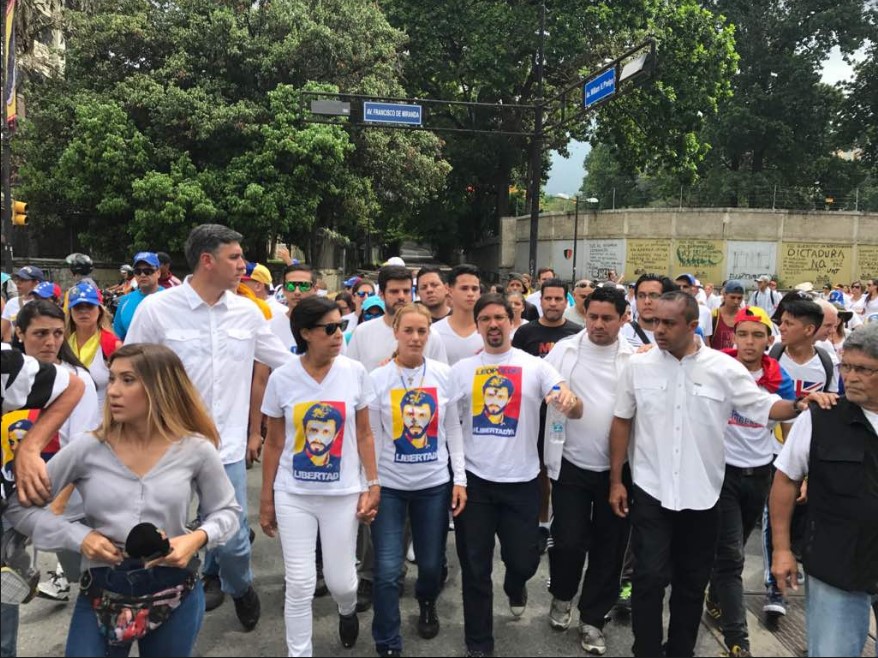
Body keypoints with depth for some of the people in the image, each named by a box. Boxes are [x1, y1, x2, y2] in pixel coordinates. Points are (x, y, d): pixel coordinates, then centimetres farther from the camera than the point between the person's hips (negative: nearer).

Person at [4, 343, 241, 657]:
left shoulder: (196, 450, -8)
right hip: (102, 592, 0)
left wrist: (198, 538, -16)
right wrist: (78, 536, -13)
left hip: (176, 593, 0)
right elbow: (18, 506, 0)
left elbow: (227, 511, 4)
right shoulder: (88, 449, -8)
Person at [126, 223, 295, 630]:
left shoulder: (247, 311, 2)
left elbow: (288, 363, 12)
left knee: (234, 538, 8)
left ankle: (239, 586, 40)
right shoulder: (156, 308, -7)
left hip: (228, 447, 2)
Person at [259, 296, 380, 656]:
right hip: (293, 495, 0)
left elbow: (364, 435, 2)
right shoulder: (281, 378, -7)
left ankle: (348, 610, 46)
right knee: (299, 585, 4)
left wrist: (373, 484, -3)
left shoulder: (355, 373, -6)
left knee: (340, 581, 10)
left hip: (343, 494, 0)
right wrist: (266, 498, 5)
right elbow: (274, 444, 2)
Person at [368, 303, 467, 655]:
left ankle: (427, 604, 48)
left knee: (431, 563, 14)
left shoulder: (444, 375, -2)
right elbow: (372, 437, -3)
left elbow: (453, 430, 3)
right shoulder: (378, 378, -6)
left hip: (435, 483, 2)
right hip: (389, 485, -1)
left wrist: (460, 478, -1)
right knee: (387, 569, -2)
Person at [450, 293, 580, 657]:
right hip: (474, 479, 1)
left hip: (521, 480, -1)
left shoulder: (535, 366, -3)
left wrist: (571, 401, -36)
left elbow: (576, 410, -12)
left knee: (524, 560, 9)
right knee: (475, 568, 9)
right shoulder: (462, 369, 2)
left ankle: (514, 586, 47)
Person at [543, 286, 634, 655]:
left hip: (618, 468, 1)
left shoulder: (636, 358, -2)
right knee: (568, 541, 2)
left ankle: (592, 620, 27)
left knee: (609, 547, 9)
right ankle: (562, 596, 34)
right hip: (571, 465, 0)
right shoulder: (564, 349, -1)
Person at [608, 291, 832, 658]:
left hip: (701, 494, 1)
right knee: (650, 578, 1)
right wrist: (616, 480, 2)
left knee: (692, 582, 15)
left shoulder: (724, 368, -6)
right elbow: (621, 422, 2)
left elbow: (763, 407, -2)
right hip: (650, 491, -1)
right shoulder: (638, 366, -4)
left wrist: (799, 406, -24)